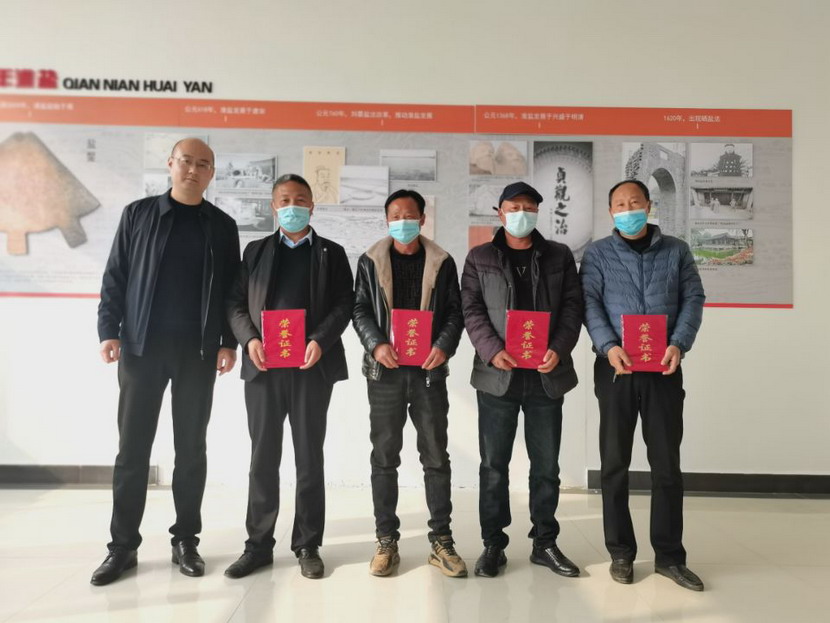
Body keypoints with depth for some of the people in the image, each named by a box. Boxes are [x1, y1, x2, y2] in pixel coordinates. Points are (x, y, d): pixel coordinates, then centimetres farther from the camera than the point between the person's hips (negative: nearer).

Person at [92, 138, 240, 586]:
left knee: (191, 448, 7)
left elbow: (232, 289, 6)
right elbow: (115, 277, 4)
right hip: (141, 347, 0)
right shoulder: (138, 214, 6)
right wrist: (109, 331, -6)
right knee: (132, 448, 4)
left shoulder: (222, 226, 7)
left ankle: (185, 540, 18)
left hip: (198, 352, 1)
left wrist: (229, 342, -3)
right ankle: (123, 545, 17)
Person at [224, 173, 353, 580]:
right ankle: (259, 545, 19)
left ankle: (307, 545, 18)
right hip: (263, 367, 2)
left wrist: (320, 341, -15)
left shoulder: (331, 253, 10)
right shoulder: (256, 251, 15)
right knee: (263, 457, 8)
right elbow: (236, 302, 8)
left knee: (309, 457, 6)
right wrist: (249, 339, -9)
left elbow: (344, 303, 0)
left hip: (312, 368, -1)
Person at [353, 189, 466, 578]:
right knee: (384, 457, 5)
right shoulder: (370, 261, 8)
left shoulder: (442, 262, 8)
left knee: (436, 456, 4)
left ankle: (441, 541, 15)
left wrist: (444, 346, -14)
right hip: (385, 371, 0)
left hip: (429, 370, 0)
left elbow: (455, 312, 4)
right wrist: (376, 345, -14)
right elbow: (360, 310, 3)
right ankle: (386, 541, 16)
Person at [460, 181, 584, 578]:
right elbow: (471, 310, 0)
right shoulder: (479, 259, 8)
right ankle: (493, 544, 19)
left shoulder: (560, 257, 11)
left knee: (546, 465, 10)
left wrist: (559, 349, -12)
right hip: (497, 375, -1)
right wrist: (491, 351, -16)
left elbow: (573, 307, 4)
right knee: (494, 465, 6)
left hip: (546, 376, 2)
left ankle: (545, 543, 25)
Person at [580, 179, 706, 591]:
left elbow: (693, 298, 5)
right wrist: (608, 346, -19)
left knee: (667, 463, 6)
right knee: (615, 463, 6)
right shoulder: (597, 254, 5)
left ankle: (669, 555, 19)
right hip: (615, 369, -1)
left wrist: (679, 344, -11)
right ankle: (621, 552, 19)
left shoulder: (676, 251, 10)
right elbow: (589, 303, -4)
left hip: (663, 369, 1)